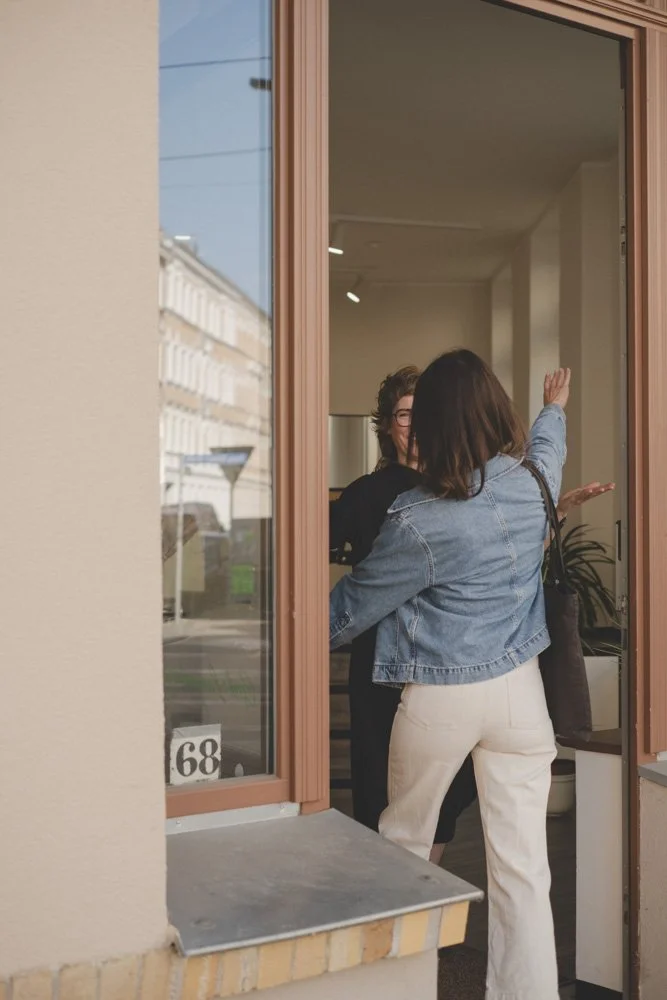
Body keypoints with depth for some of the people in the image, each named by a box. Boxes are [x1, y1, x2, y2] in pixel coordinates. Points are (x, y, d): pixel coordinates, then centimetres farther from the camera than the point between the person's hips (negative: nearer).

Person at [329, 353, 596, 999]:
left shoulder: (417, 523, -19)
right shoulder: (533, 482, -5)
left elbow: (351, 607, -6)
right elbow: (545, 446, 22)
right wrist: (555, 407, 45)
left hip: (440, 698, -3)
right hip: (519, 687, 4)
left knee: (402, 846, 20)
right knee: (523, 867, 7)